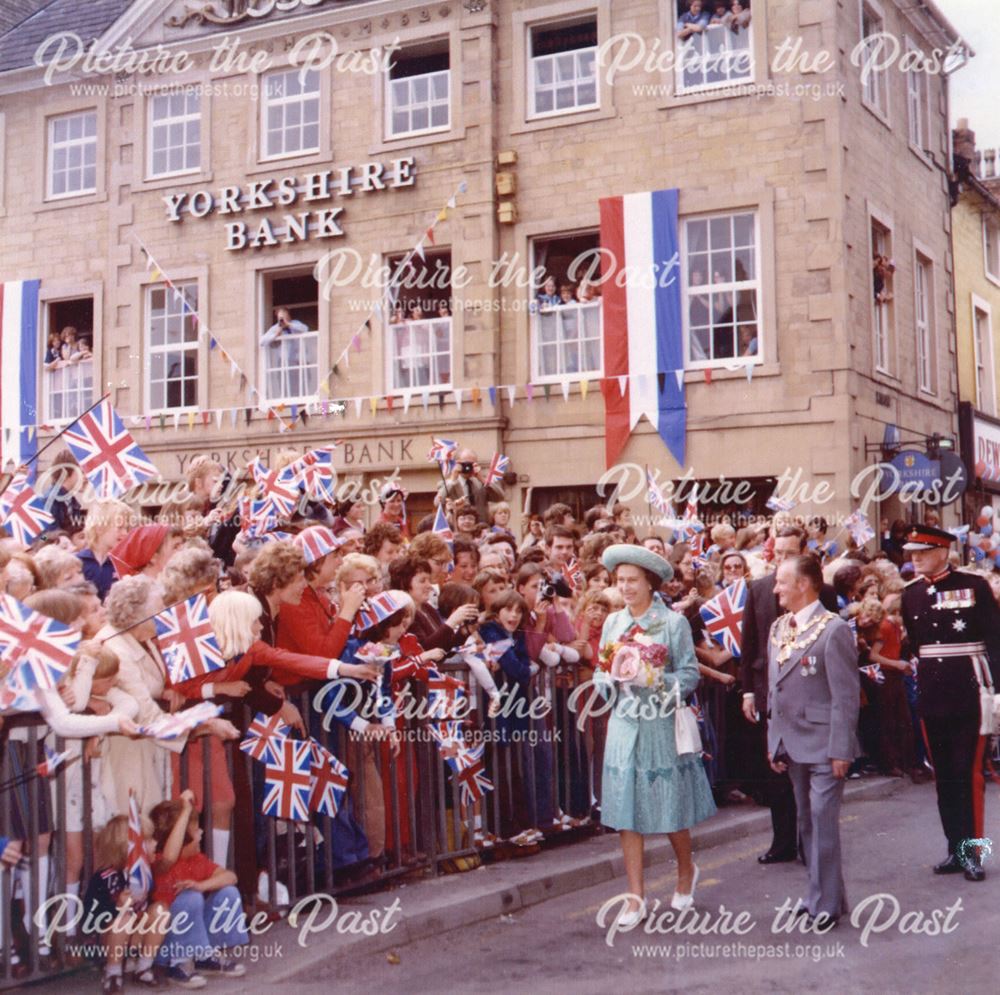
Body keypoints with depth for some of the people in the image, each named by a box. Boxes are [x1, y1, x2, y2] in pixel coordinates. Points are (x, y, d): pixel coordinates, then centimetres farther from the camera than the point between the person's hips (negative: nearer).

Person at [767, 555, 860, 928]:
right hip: (792, 744, 8)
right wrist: (774, 741, 13)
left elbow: (846, 695, -14)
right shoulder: (778, 628, 11)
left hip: (823, 746, -8)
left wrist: (840, 750, -16)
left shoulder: (833, 630, -12)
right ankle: (826, 897, 25)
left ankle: (826, 906, 4)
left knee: (823, 823, -5)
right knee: (807, 824, 13)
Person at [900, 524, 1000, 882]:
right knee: (943, 775, 10)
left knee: (969, 774, -1)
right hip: (931, 695, 5)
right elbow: (912, 643, 11)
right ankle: (955, 848, 19)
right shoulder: (911, 593, 7)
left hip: (968, 692, -4)